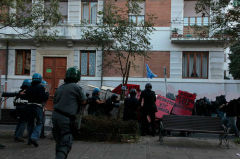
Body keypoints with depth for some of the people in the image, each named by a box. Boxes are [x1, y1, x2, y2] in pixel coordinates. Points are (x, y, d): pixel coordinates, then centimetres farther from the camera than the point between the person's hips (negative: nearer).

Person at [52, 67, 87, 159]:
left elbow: (54, 102, 17)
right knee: (65, 144, -3)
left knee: (59, 142, 19)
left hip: (55, 115, 7)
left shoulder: (60, 88, 12)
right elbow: (84, 101, 3)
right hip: (66, 118, -6)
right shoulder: (76, 87, -6)